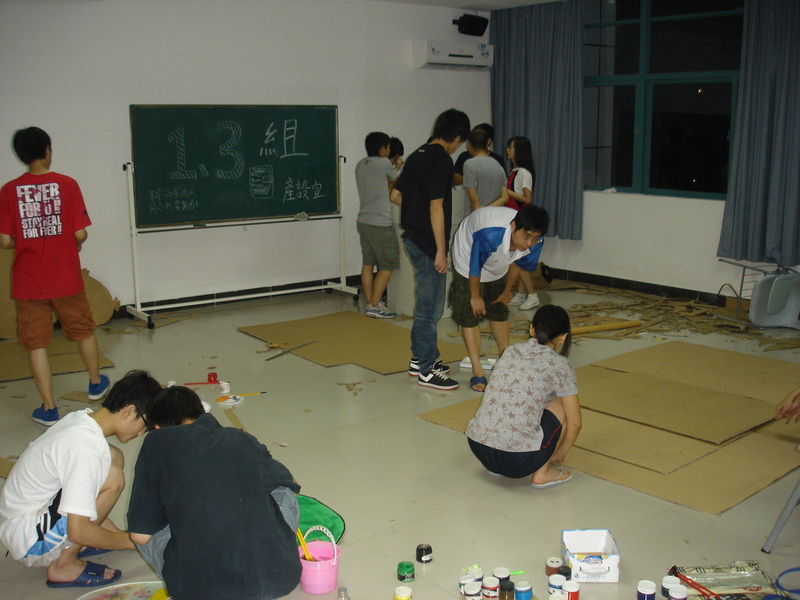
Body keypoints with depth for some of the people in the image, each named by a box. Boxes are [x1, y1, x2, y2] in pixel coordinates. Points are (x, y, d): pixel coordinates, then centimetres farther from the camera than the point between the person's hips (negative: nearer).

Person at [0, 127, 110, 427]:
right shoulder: (67, 185, -8)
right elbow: (80, 234, -10)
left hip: (28, 283, 0)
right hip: (66, 279, 0)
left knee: (36, 343, 8)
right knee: (84, 330, 21)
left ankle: (48, 408, 11)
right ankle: (96, 383, 40)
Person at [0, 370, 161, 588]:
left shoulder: (82, 418, -2)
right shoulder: (85, 448, -29)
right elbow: (79, 531, -30)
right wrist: (130, 540, -14)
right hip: (30, 544, -9)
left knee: (113, 456, 4)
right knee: (112, 477, -22)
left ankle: (70, 545, 8)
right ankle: (64, 565, -8)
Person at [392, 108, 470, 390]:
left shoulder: (417, 155, 11)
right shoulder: (442, 160, -16)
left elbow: (396, 194, 16)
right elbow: (436, 206, -21)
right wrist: (441, 251, -19)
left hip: (413, 237, 9)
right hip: (428, 243, -9)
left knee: (426, 304, 19)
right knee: (430, 307, -1)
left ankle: (420, 359, 28)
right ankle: (427, 370, 7)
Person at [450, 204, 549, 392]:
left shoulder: (535, 243, -28)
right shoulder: (489, 235, -47)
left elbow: (516, 264, -5)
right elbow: (474, 268, -28)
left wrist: (507, 292, 10)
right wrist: (475, 297, -12)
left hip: (497, 268, 5)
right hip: (468, 257, -5)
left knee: (499, 311, 14)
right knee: (469, 315, -7)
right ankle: (477, 371, -1)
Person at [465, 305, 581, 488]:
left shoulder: (510, 352, 16)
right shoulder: (559, 366, 1)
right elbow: (574, 423, 5)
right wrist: (560, 454, 25)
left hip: (476, 447, 6)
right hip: (517, 459, -5)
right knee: (563, 404, 15)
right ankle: (542, 473, 14)